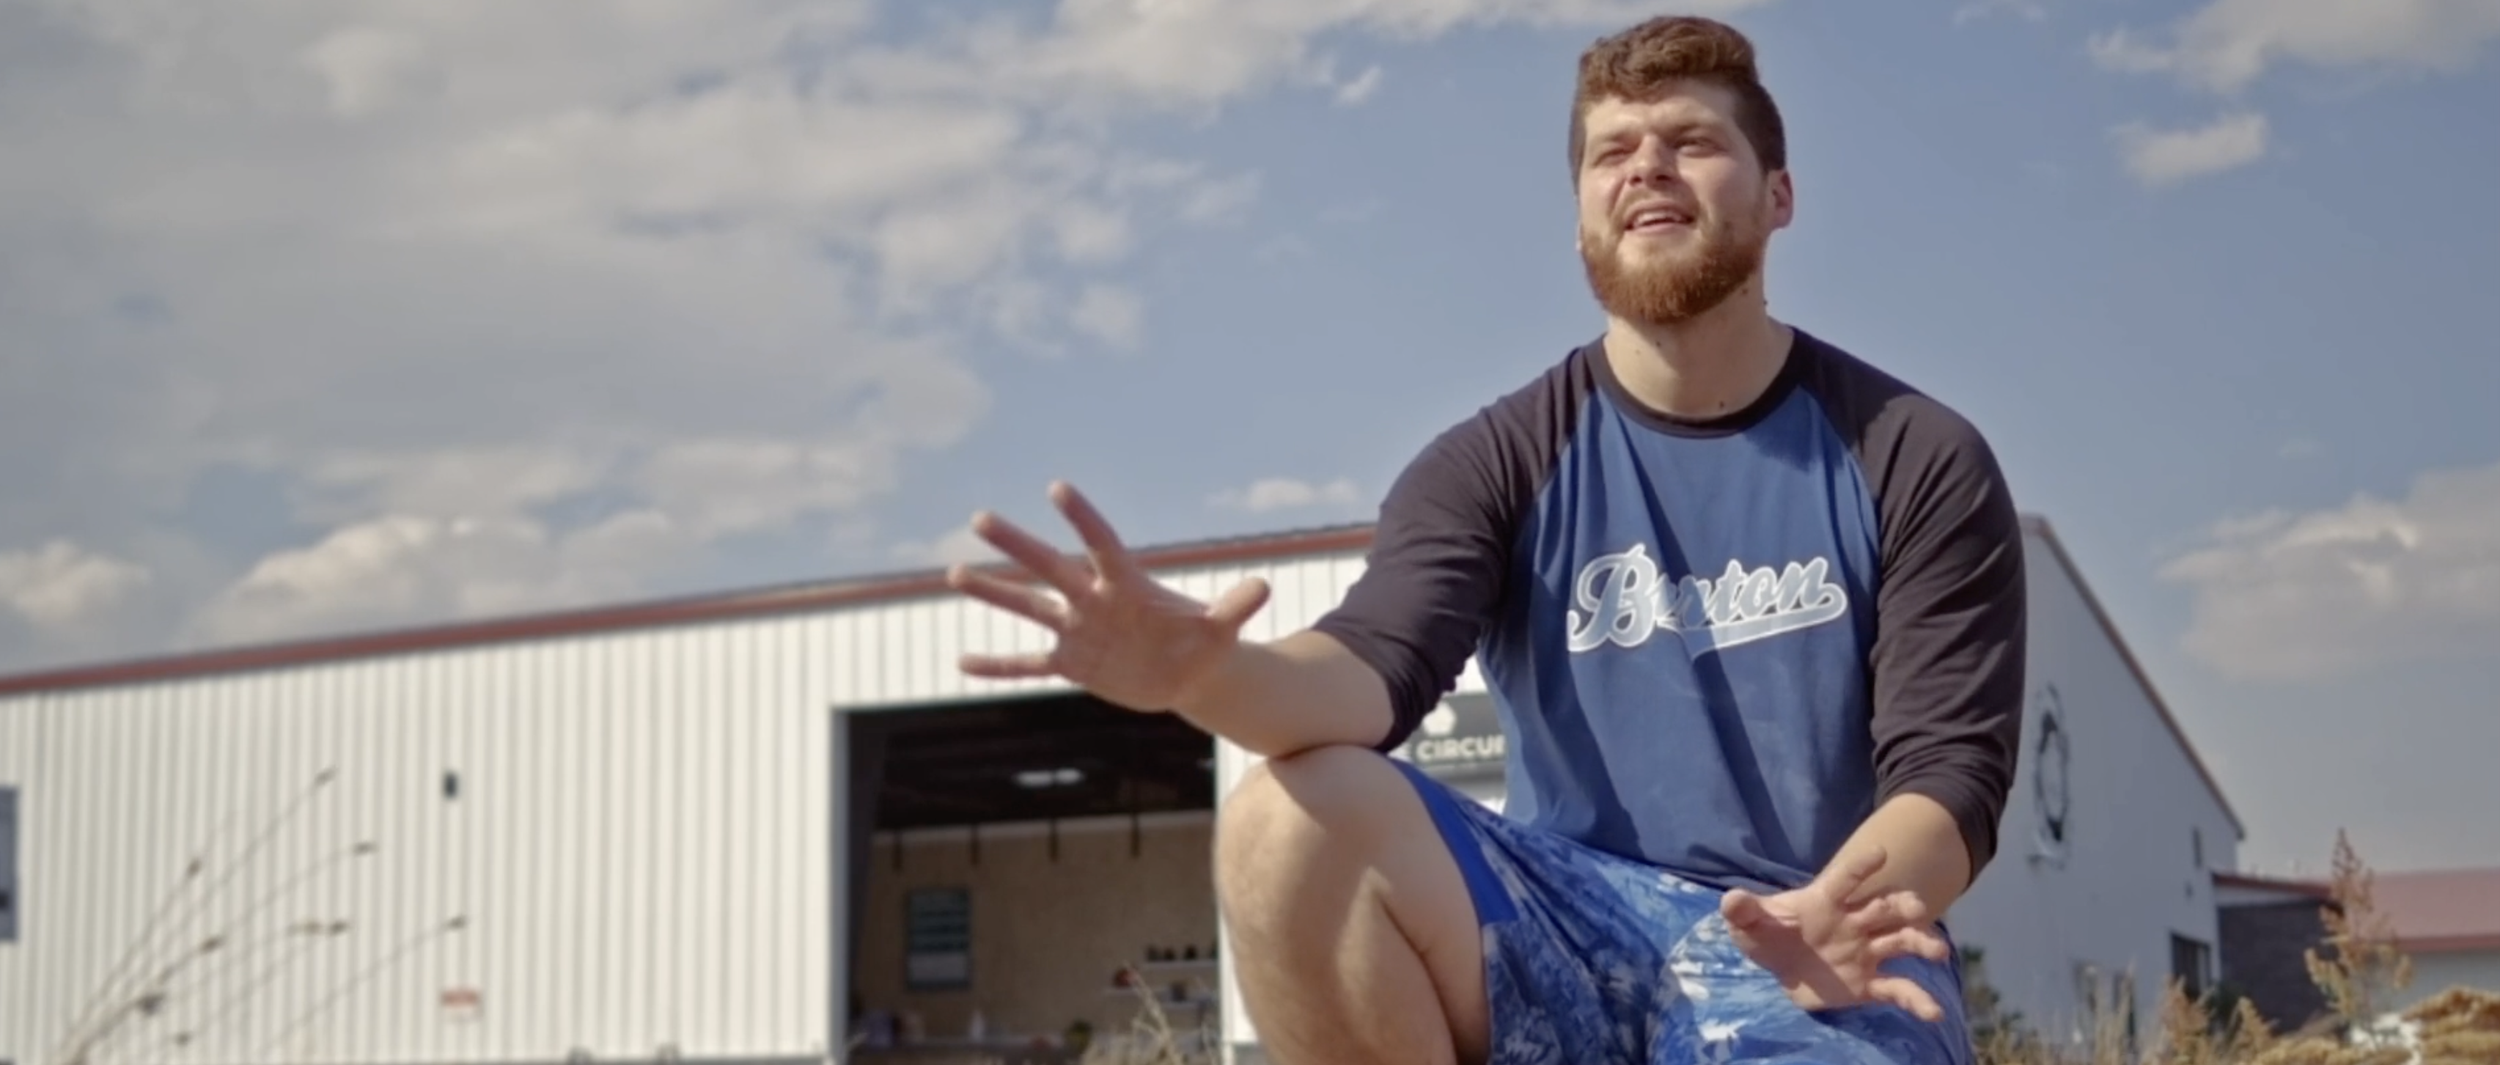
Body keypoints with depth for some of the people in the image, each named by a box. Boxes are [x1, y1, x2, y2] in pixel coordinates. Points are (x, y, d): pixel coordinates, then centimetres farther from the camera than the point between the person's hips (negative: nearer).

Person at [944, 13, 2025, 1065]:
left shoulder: (1921, 461, 1)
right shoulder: (1497, 463, 3)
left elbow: (1952, 763, -6)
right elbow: (1377, 662, -15)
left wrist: (1845, 908, -31)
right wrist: (1209, 672, -40)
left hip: (1815, 964, -2)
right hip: (1565, 933, 2)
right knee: (1289, 820, -28)